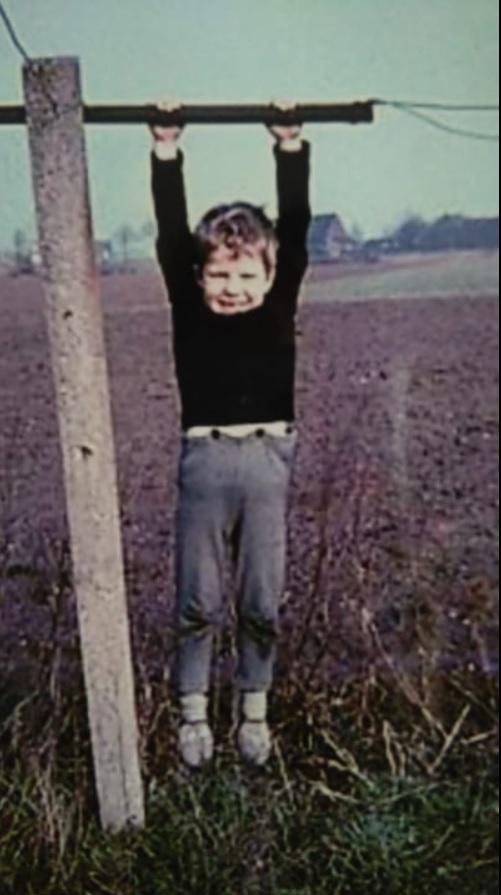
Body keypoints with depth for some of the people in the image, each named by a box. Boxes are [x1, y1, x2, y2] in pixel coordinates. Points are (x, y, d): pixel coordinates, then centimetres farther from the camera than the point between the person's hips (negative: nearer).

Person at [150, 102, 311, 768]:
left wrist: (291, 145, 0)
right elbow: (171, 232, -1)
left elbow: (295, 226, 2)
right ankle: (194, 714, 25)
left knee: (263, 602, 10)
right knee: (198, 602, 8)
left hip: (270, 457, 1)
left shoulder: (279, 303, 5)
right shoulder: (189, 306, 3)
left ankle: (256, 713, 28)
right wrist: (166, 151, -3)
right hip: (205, 458, 0)